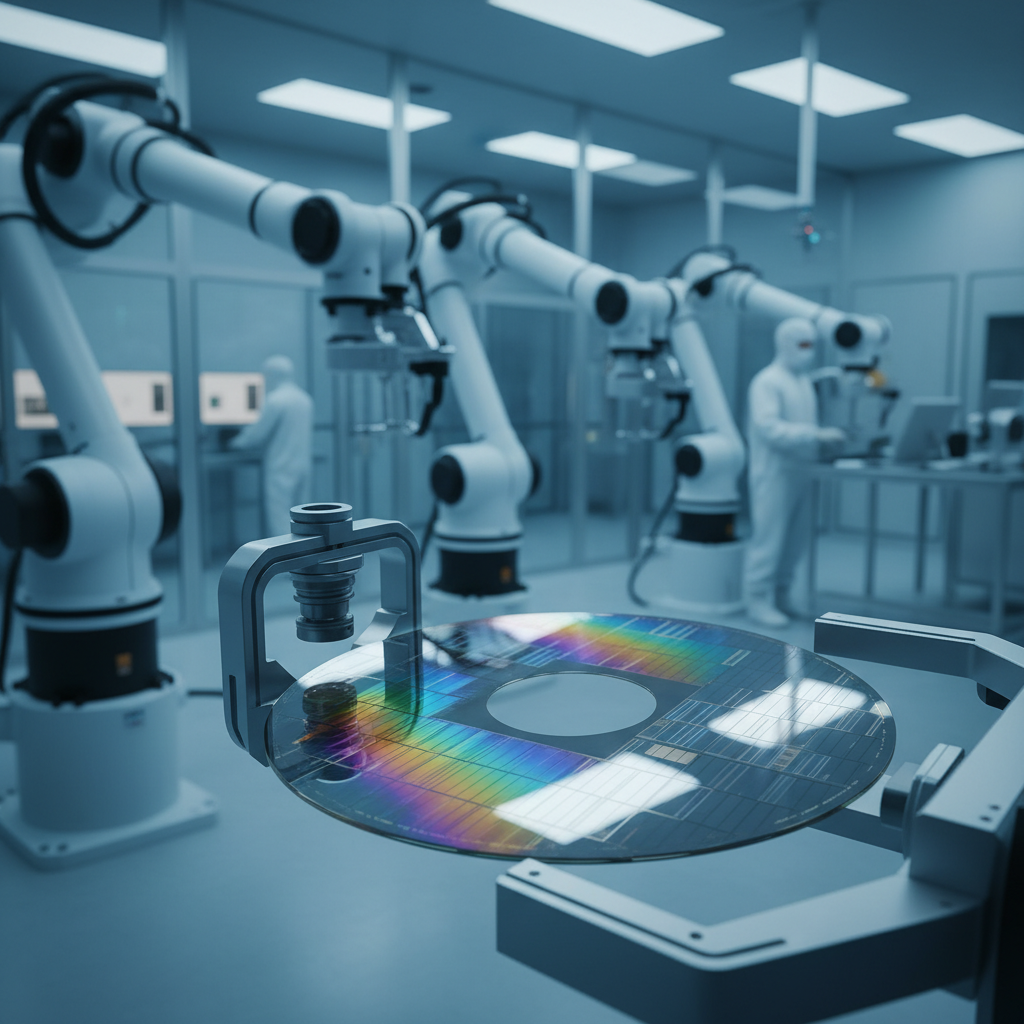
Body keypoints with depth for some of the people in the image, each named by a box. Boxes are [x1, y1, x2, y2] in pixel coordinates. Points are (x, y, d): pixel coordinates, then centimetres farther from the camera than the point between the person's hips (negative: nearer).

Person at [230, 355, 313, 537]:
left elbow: (258, 433, -10)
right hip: (304, 466, 8)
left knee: (280, 524, -5)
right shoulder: (305, 399, 11)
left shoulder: (275, 400, -13)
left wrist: (237, 442, 10)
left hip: (281, 468, -8)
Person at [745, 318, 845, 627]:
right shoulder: (767, 382, -12)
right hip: (774, 472, -9)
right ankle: (759, 601, 5)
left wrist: (827, 438, 9)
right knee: (769, 538, -4)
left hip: (799, 471, 9)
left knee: (796, 539, 11)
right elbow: (768, 428, -24)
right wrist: (816, 434, -28)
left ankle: (780, 596, 23)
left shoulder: (804, 381, 17)